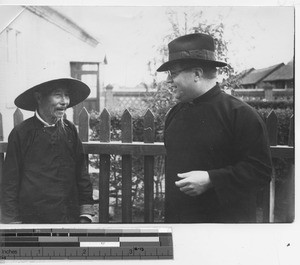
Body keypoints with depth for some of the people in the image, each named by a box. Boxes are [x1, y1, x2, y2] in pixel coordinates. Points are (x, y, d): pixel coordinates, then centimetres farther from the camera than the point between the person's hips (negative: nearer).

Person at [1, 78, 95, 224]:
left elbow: (81, 173, 6)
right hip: (32, 219, -3)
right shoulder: (20, 133, -8)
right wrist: (12, 221, -4)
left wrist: (85, 214, 4)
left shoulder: (70, 130, 1)